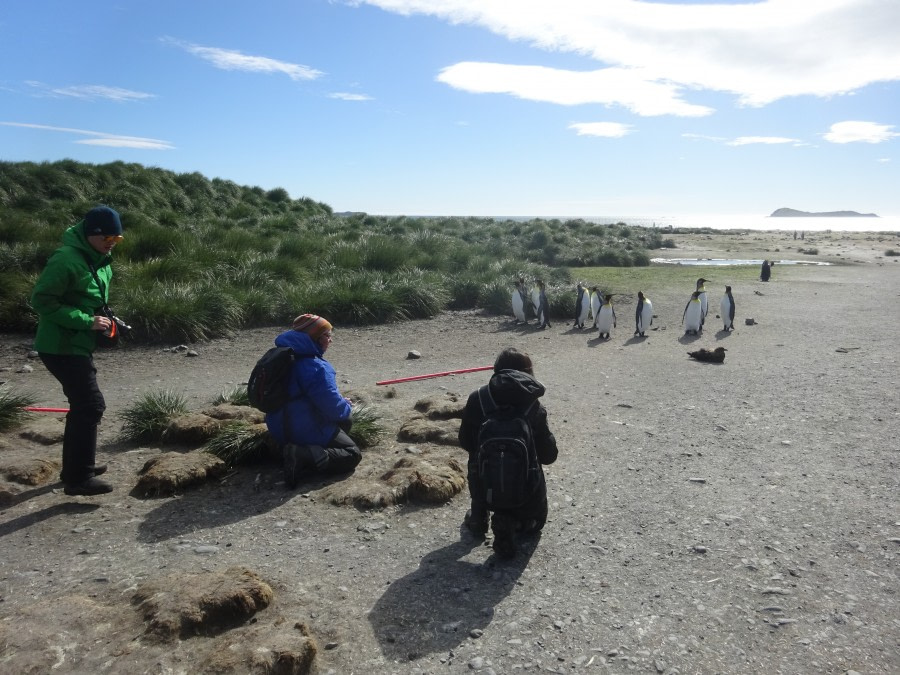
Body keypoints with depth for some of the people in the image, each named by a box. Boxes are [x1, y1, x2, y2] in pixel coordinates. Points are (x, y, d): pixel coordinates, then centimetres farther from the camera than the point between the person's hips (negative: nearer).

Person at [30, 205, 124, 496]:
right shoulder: (66, 259, -20)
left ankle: (76, 467, 30)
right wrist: (86, 321, -24)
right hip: (62, 347, -10)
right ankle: (79, 478, -2)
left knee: (83, 406, 17)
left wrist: (102, 320, 4)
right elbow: (42, 300, -22)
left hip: (78, 345, 10)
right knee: (92, 405, -10)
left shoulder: (99, 260, 10)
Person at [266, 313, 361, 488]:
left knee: (343, 423, 25)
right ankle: (303, 456, -19)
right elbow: (334, 409, -24)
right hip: (307, 432, -9)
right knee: (353, 455, 0)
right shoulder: (317, 367, -23)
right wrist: (346, 405, 0)